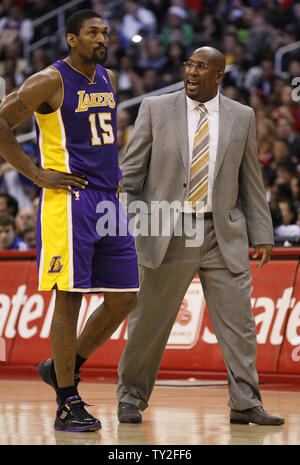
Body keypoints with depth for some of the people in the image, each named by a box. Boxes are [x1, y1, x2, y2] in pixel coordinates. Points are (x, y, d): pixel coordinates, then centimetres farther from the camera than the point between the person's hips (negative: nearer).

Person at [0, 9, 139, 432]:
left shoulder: (107, 79, 15)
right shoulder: (51, 81, -9)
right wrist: (37, 173, -14)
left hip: (108, 201, 8)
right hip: (68, 201, -8)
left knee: (124, 298, 6)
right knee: (70, 298, -6)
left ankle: (62, 368, 23)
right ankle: (68, 405, 0)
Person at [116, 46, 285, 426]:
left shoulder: (241, 117, 7)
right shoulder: (155, 109, 1)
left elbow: (251, 180, 10)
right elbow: (130, 172, 3)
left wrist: (261, 235, 6)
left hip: (224, 236, 2)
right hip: (166, 234, -2)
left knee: (238, 320, -4)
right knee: (149, 320, 4)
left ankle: (245, 404, 1)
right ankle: (131, 398, 19)